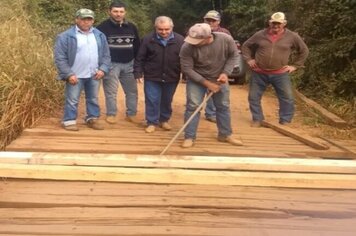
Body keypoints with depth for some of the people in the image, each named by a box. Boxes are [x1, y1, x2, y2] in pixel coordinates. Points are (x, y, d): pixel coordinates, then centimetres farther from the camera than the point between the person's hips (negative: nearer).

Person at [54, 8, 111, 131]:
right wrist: (69, 74, -16)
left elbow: (106, 55, 9)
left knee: (93, 99, 15)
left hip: (94, 75, 4)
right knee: (72, 100, 4)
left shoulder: (100, 35, 6)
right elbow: (60, 58, -10)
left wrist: (103, 69, -5)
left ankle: (92, 119, 29)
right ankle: (69, 121, 17)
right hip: (75, 76, -4)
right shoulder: (66, 36, -9)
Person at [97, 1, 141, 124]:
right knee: (111, 92, 2)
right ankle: (111, 114, 15)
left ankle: (131, 114, 19)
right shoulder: (103, 27, -5)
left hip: (129, 64, 4)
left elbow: (137, 46, 15)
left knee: (132, 91, 8)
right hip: (111, 64, -4)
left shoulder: (131, 27, 8)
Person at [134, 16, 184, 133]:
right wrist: (138, 73, -6)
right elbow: (140, 58, -2)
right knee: (152, 100, 2)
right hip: (152, 77, -1)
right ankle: (152, 122, 17)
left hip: (171, 78, 1)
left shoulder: (180, 40, -6)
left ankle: (164, 120, 33)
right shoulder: (148, 39, -8)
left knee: (167, 101, 15)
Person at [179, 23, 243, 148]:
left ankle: (225, 134, 25)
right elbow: (187, 69, -21)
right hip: (196, 79, -2)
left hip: (219, 78, 2)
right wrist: (206, 83, -21)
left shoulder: (226, 39, -24)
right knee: (193, 106, -8)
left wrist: (225, 73, -17)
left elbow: (234, 55, -6)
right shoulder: (187, 47, -28)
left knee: (223, 106, 9)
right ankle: (189, 137, 4)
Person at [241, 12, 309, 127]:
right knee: (253, 97, 6)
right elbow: (246, 46, 13)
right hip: (259, 73, 1)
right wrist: (249, 59, 3)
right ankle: (257, 119, 23)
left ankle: (285, 122, 15)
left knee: (287, 98, -1)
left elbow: (304, 51, 10)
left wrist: (294, 65, 4)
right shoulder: (260, 35, 0)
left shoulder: (292, 36, -2)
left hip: (280, 74, -1)